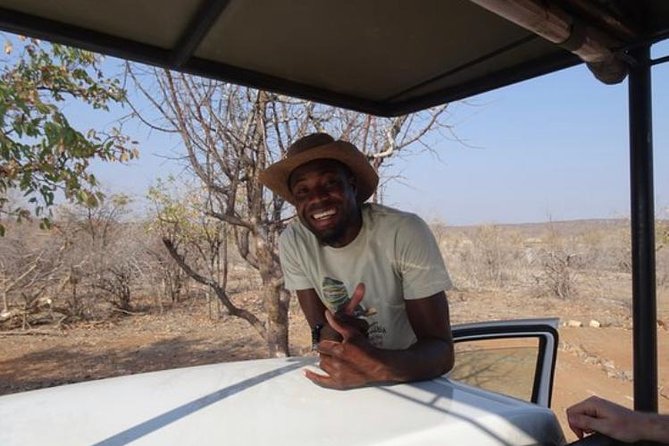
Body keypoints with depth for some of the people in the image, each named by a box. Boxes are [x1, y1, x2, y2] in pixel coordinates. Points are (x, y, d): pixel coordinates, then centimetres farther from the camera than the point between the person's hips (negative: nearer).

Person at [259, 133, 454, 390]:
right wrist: (329, 332, -27)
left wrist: (379, 367, -38)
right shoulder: (293, 242, -9)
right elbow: (319, 326, -5)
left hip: (414, 380, -2)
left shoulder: (405, 233, -20)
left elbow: (442, 349, -20)